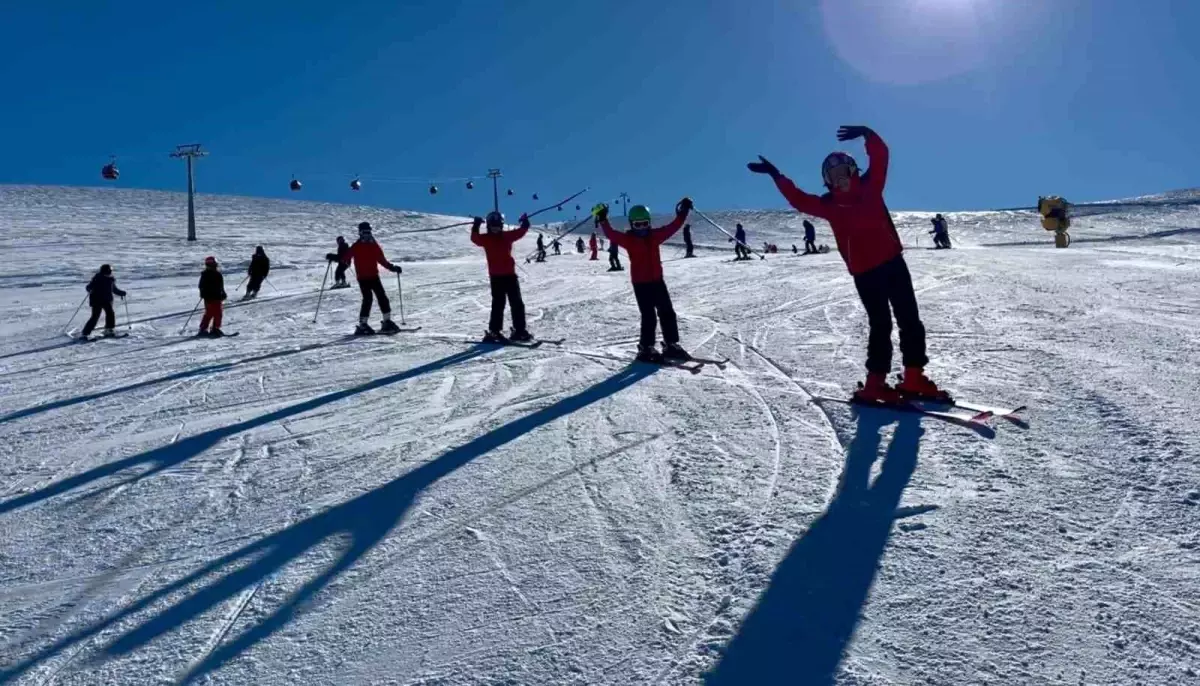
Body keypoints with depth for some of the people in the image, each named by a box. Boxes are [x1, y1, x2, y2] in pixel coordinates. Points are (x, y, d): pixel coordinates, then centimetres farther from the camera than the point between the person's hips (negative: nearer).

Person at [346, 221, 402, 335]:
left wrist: (392, 267, 3)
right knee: (367, 299, -14)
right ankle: (362, 325, -8)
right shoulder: (356, 247, 0)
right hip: (362, 278, -4)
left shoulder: (375, 246, 10)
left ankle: (387, 322, 7)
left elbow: (382, 260, 14)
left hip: (374, 276, 4)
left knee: (382, 297, -1)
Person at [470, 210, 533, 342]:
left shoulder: (507, 236, 9)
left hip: (510, 274, 4)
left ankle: (519, 330, 12)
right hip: (496, 276, -4)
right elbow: (474, 238, -19)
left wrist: (525, 224, -6)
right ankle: (494, 331, 4)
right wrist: (476, 227, -31)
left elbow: (520, 232, 7)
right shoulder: (485, 239, -1)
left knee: (517, 303, 5)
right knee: (498, 304, -3)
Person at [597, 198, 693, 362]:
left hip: (657, 280, 5)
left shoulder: (655, 235, 6)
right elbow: (611, 235, -17)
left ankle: (671, 345, 20)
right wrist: (603, 220, -29)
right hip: (640, 283, -5)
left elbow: (672, 227, 11)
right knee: (649, 316, -8)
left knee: (667, 313, 9)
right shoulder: (628, 239, -5)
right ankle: (646, 348, 3)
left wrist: (683, 212, 7)